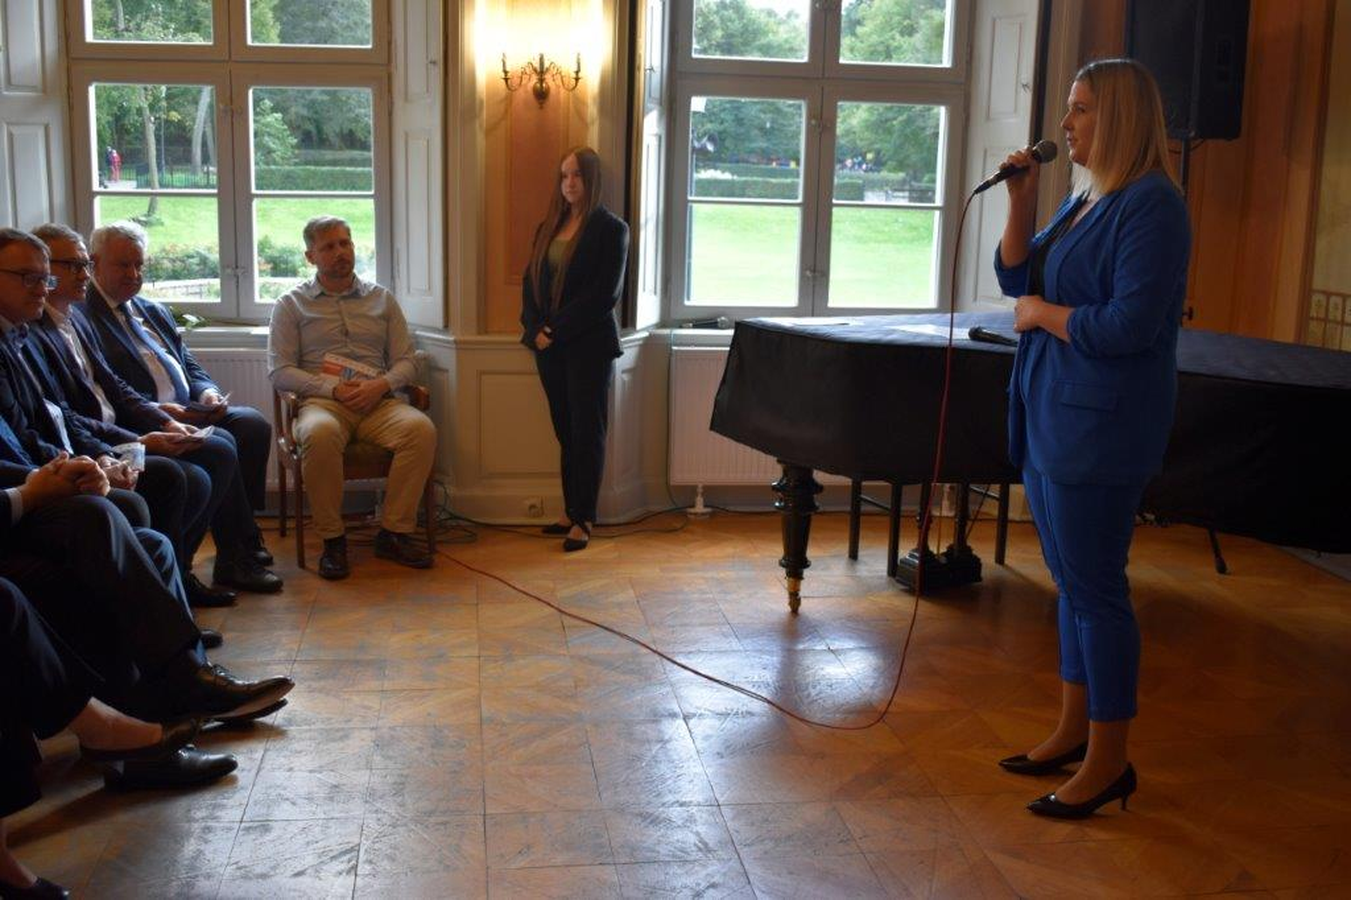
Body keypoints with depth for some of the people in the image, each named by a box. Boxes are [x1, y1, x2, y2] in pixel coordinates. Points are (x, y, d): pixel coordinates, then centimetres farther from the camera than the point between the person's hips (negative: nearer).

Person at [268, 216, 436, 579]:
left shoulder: (381, 298, 20)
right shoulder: (291, 305, 13)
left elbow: (406, 361, 15)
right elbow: (280, 372, 4)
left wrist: (381, 385, -8)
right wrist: (333, 390, -11)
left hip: (378, 401, 2)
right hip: (321, 401, -2)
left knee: (421, 428, -31)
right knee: (320, 434, -39)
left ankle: (394, 532, -22)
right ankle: (333, 539, -24)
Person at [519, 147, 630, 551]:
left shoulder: (610, 229, -5)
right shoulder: (549, 227, 14)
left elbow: (603, 294, -12)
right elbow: (531, 282, 12)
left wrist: (557, 332, -14)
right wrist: (536, 329, -4)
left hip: (588, 345, -6)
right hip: (548, 344, 6)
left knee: (587, 431, 0)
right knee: (565, 431, 10)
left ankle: (583, 519, 5)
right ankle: (571, 511, 18)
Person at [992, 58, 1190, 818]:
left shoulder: (1151, 205, -15)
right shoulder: (1084, 200, 13)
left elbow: (1129, 326, -23)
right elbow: (1018, 280, 14)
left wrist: (1043, 314, -11)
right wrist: (1020, 203, 2)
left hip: (1098, 427, -9)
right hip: (1049, 416, 9)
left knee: (1096, 589, -2)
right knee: (1074, 582, 16)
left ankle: (1109, 763, 10)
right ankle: (1075, 732, 29)